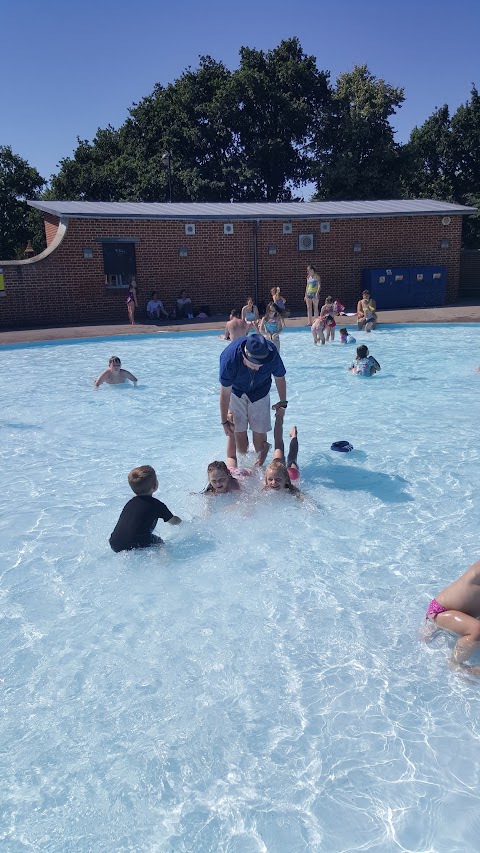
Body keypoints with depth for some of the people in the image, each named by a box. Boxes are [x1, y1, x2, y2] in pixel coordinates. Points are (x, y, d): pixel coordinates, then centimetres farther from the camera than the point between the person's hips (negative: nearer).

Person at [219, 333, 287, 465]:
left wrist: (283, 402, 4)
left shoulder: (272, 354, -33)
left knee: (259, 433, -3)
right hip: (236, 392, -1)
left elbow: (279, 378, -11)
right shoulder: (229, 358, -37)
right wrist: (224, 421, -14)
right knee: (239, 432, -4)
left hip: (260, 392, 1)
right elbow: (225, 393, -24)